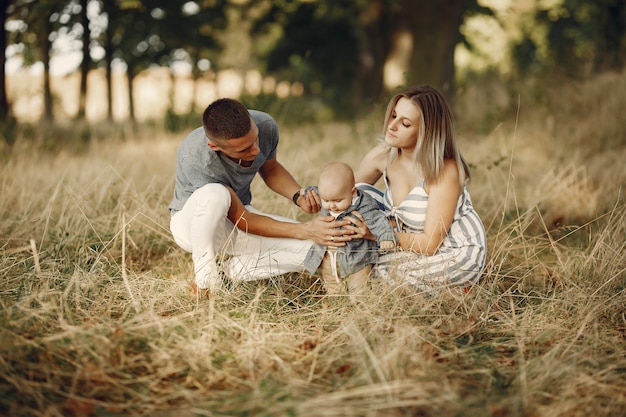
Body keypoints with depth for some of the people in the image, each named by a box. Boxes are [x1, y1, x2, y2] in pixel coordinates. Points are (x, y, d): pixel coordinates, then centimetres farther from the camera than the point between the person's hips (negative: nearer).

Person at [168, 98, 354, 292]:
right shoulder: (195, 157, -35)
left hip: (239, 212, 5)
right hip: (193, 222, -5)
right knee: (214, 195, -42)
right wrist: (304, 230, -34)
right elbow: (241, 219, -28)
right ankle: (204, 276, -18)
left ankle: (228, 266, -4)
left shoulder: (266, 126, -20)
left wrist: (299, 195, -16)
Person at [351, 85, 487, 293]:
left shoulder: (445, 170, -30)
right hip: (417, 241, 6)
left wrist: (377, 234, -31)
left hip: (458, 256, -6)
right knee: (359, 192, -9)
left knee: (377, 269, -22)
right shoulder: (381, 155, -13)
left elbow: (430, 244, -27)